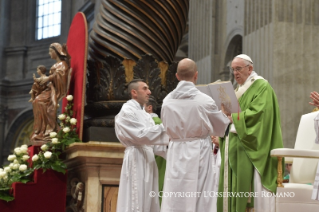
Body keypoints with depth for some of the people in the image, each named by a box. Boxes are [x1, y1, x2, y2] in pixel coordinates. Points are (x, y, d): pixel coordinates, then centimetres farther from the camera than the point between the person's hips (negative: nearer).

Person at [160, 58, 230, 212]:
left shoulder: (167, 101, -1)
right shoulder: (204, 100, -10)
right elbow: (220, 127, 6)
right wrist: (225, 115, 27)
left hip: (176, 153, 3)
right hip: (198, 154, -3)